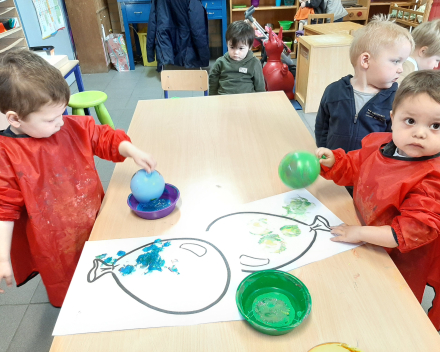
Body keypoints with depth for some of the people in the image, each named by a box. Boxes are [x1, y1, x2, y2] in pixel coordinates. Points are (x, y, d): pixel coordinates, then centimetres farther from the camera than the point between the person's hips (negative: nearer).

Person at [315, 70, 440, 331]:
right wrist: (331, 160, -13)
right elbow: (352, 167, 7)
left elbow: (417, 229, -32)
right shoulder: (378, 145, -12)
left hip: (401, 263, -5)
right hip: (365, 249, 5)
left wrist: (362, 233, -30)